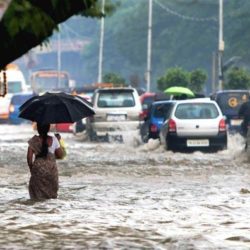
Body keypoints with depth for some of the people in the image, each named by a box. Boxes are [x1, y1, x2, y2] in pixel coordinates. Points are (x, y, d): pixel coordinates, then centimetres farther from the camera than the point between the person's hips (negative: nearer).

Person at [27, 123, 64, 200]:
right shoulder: (53, 140, -4)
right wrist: (58, 141, 11)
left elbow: (29, 157, -9)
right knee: (51, 193, 12)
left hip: (38, 170, -1)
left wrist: (31, 167, 8)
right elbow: (60, 155, 2)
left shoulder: (34, 141, -6)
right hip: (51, 169, 1)